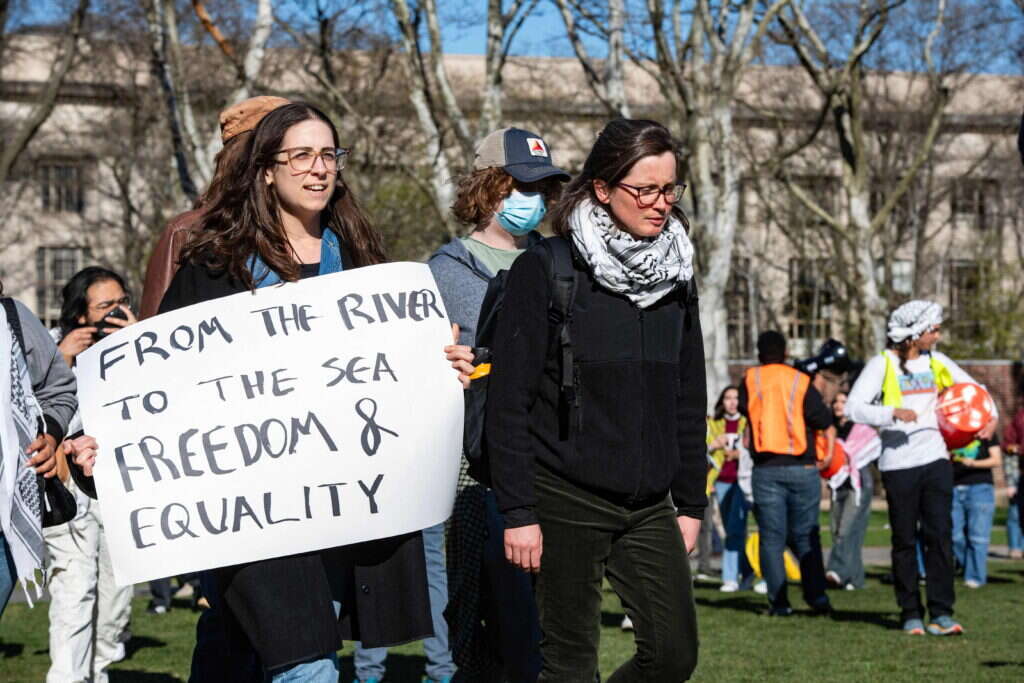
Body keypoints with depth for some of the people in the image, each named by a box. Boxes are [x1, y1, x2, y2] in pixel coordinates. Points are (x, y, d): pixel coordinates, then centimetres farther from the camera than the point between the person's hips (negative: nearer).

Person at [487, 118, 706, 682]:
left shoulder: (676, 277, 10)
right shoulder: (545, 270, -7)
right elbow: (509, 400, -9)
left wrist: (691, 502, 13)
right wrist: (518, 512, -12)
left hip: (649, 505, 5)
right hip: (566, 500, -5)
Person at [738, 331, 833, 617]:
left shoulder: (750, 381, 2)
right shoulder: (801, 382, -2)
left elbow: (743, 407, 17)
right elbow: (824, 419, -4)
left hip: (765, 470, 0)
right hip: (802, 468, 0)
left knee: (772, 538, 4)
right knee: (806, 536, 8)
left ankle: (779, 602, -1)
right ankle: (816, 596, -2)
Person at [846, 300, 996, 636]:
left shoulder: (936, 362, 10)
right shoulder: (883, 364, -4)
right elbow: (854, 407, -12)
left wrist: (991, 418, 4)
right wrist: (893, 413, -27)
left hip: (935, 459, 4)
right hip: (898, 463, -4)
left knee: (940, 535, -4)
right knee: (905, 541, 3)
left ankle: (941, 614, -3)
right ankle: (910, 614, 12)